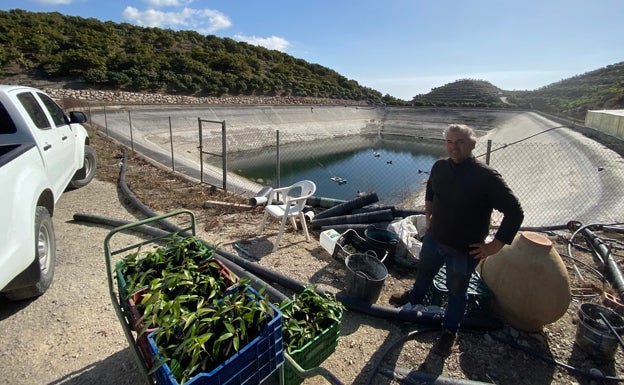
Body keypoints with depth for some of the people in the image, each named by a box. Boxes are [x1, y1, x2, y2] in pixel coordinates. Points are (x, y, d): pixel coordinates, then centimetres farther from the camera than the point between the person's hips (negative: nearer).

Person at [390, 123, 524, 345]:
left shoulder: (487, 177, -24)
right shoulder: (439, 167, -8)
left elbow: (515, 212, -19)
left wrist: (495, 245, -18)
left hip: (464, 250, -5)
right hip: (433, 239, 5)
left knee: (456, 292, 17)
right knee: (424, 272, 29)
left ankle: (450, 330, 42)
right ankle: (414, 299, 58)